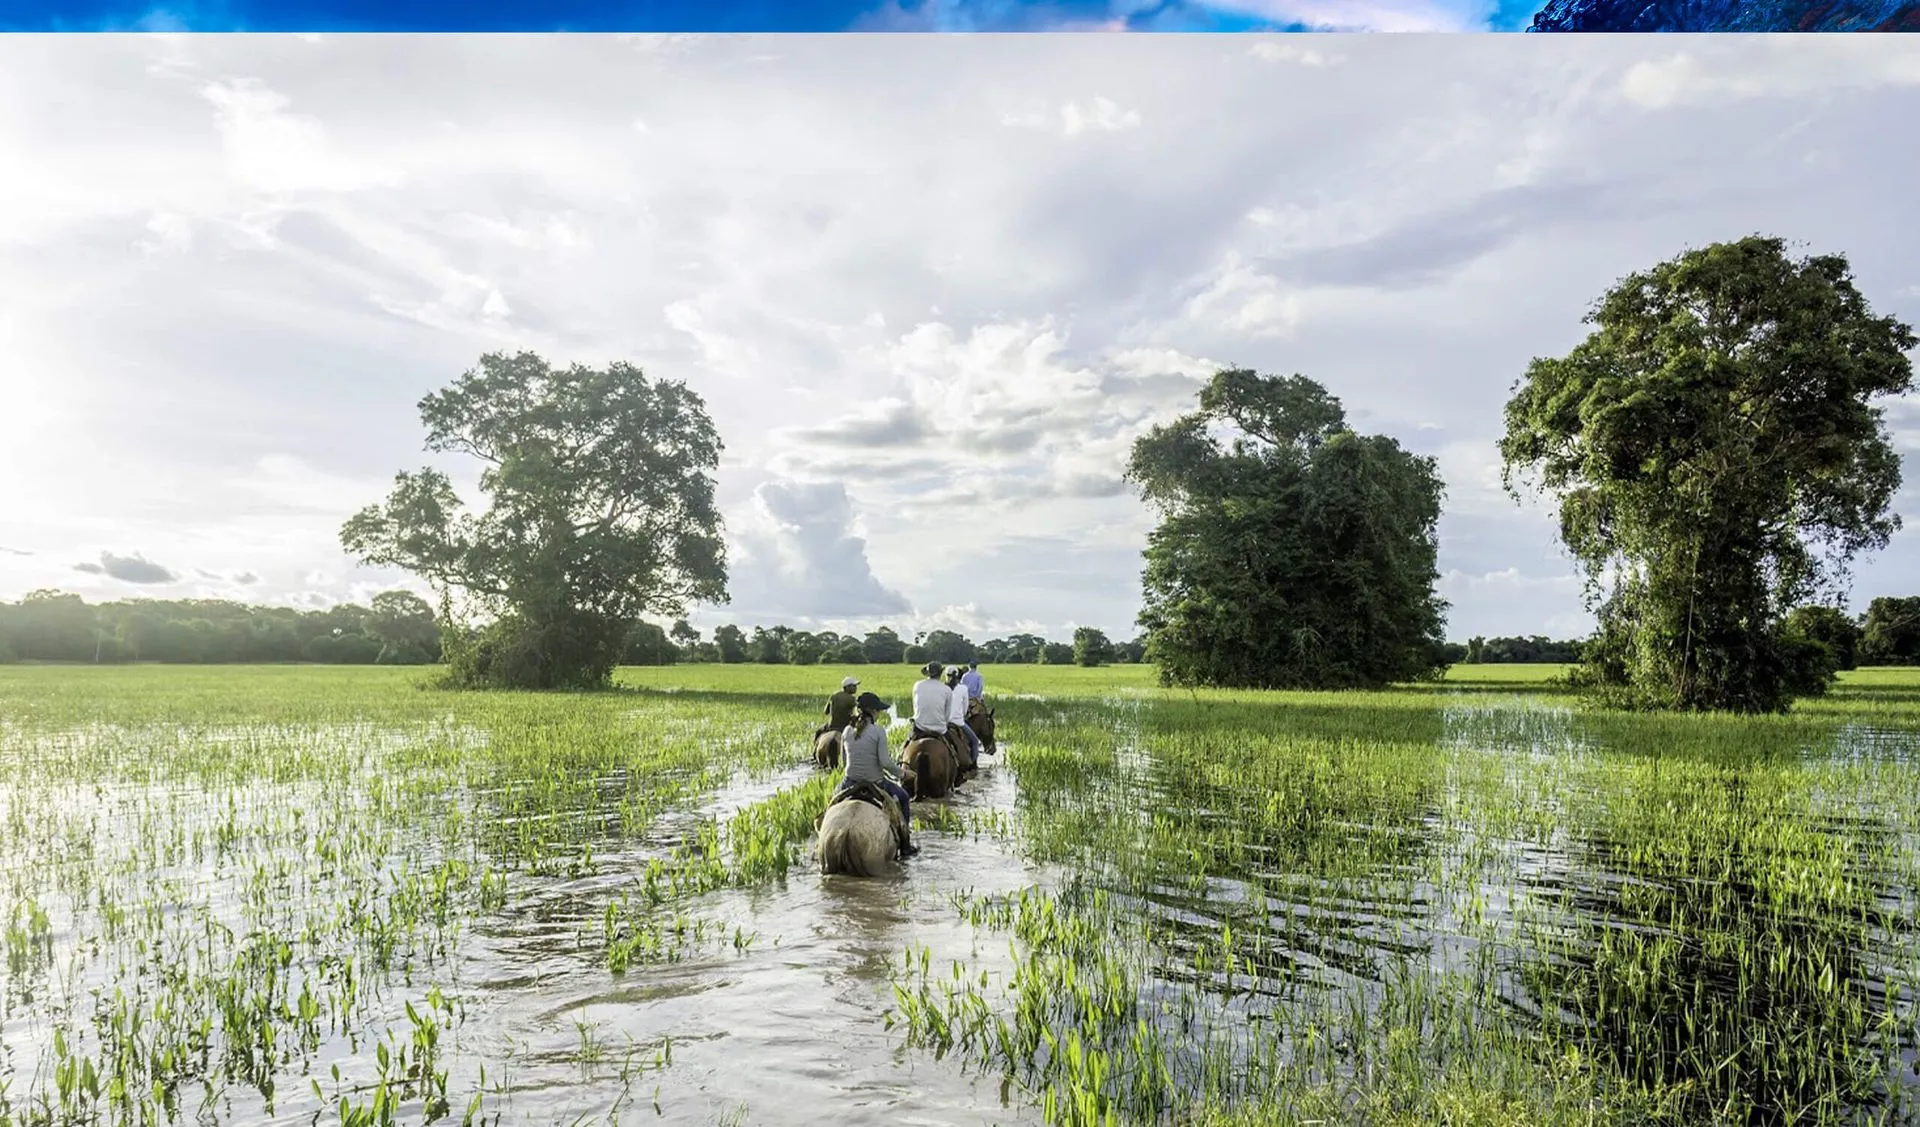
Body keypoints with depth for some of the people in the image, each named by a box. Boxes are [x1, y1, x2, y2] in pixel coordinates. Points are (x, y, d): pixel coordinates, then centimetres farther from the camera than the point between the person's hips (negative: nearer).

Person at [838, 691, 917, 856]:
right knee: (903, 796, 24)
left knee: (836, 792, 38)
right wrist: (899, 773, -1)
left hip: (850, 782, 3)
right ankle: (905, 846, 27)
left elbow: (848, 758, 9)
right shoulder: (879, 731, -16)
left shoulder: (847, 731, -1)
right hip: (875, 782, -3)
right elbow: (885, 762, -19)